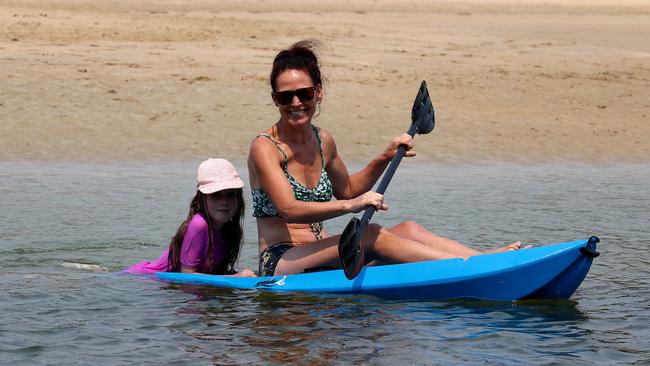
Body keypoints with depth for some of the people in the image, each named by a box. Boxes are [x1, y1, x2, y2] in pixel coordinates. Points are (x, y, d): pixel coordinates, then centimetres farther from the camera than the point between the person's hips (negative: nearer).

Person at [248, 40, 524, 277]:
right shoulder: (265, 147, -11)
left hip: (319, 258, 7)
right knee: (370, 236, -28)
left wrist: (385, 158, 13)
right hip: (281, 262, -7)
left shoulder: (322, 141, 11)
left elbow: (346, 189, 28)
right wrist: (350, 206, -38)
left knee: (406, 230, -14)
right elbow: (289, 209, -26)